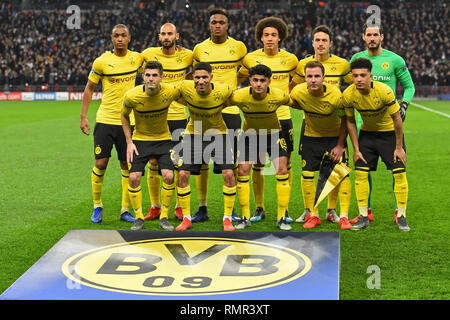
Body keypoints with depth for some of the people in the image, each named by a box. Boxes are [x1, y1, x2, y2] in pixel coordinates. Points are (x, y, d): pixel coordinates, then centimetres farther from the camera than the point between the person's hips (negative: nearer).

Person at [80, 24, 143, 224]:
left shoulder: (137, 58, 3)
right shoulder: (102, 61, -4)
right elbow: (89, 88, 5)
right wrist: (83, 116, 0)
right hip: (105, 119, -2)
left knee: (127, 165, 4)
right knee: (100, 163, -3)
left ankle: (125, 209, 15)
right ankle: (97, 206, 16)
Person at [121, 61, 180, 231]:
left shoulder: (171, 91, -19)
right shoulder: (131, 95, -19)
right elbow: (124, 116, 0)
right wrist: (129, 142, -4)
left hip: (163, 139, 0)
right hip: (140, 139, 0)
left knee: (168, 176, -14)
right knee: (134, 177, -12)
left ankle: (164, 217, 4)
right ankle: (139, 218, 7)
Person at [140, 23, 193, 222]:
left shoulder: (187, 55, 0)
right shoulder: (149, 54, 0)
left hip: (178, 117, -1)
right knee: (153, 162, 3)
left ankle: (179, 207, 12)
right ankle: (155, 207, 15)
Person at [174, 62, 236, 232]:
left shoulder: (223, 90, -23)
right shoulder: (185, 88, -21)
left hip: (218, 133, -1)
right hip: (193, 134, 1)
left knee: (228, 174, -12)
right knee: (182, 174, -7)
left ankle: (227, 218, 3)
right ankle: (186, 218, 10)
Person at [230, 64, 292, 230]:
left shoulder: (279, 95, -25)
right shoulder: (239, 96, -26)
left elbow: (294, 103, -1)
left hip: (273, 132, 0)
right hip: (250, 133, 0)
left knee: (282, 170, -13)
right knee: (242, 171, -7)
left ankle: (282, 218, -2)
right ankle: (245, 218, 7)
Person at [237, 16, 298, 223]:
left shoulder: (290, 59, 2)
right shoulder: (251, 58, 1)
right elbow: (237, 80, 16)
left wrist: (286, 94, 8)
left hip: (282, 116, 0)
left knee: (285, 164, 2)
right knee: (257, 164, 3)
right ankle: (259, 208, 15)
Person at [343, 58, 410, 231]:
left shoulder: (384, 91, -28)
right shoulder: (348, 95, -18)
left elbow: (397, 118, -17)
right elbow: (350, 121, -3)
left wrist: (399, 147, -14)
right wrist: (356, 149, -5)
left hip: (390, 132, -2)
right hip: (367, 133, 3)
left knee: (399, 173, -9)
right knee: (360, 173, -7)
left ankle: (401, 217, 5)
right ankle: (363, 217, 4)